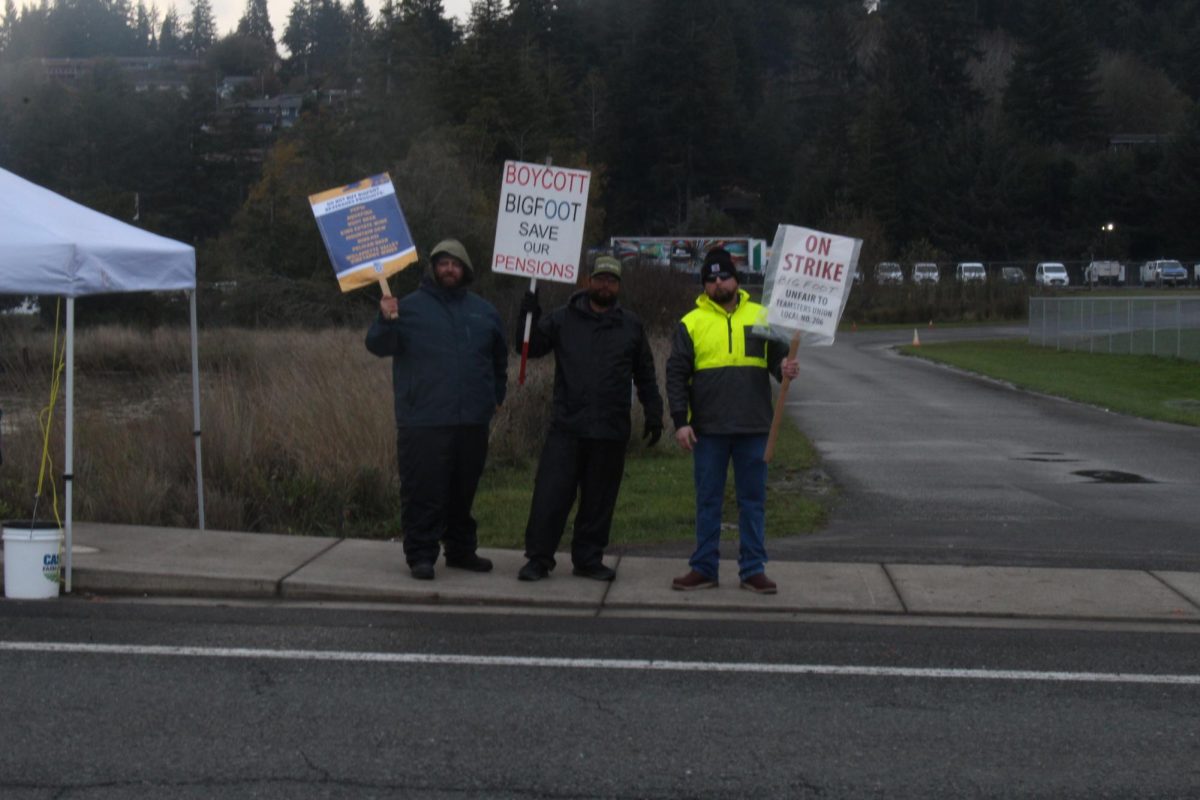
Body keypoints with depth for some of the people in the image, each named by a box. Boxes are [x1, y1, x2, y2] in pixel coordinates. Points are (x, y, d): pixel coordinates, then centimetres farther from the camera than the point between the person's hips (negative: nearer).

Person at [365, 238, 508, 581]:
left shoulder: (483, 311, 15)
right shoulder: (410, 307, 2)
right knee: (423, 492, -5)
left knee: (463, 492, 14)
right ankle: (421, 555, 2)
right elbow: (378, 347, -6)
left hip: (473, 421, 4)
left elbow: (499, 358, 27)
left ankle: (461, 550, 25)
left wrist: (497, 395, 20)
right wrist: (386, 321, -25)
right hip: (423, 421, -4)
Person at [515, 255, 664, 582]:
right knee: (550, 495, -5)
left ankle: (588, 559, 18)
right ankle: (538, 559, 3)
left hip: (611, 432, 2)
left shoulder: (631, 326, 13)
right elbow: (530, 347, 6)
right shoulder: (563, 319, 8)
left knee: (599, 500, 7)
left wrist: (653, 416, 12)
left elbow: (645, 377, 18)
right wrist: (529, 318, -10)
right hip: (566, 428, -2)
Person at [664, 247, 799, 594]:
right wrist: (680, 421, -6)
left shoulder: (760, 316, 6)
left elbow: (777, 357, 12)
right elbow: (676, 374, 2)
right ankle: (704, 568, 15)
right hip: (708, 428, -1)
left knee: (753, 499, 6)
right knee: (708, 500, 7)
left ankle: (753, 569, 13)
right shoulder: (691, 323, 3)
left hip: (753, 426, 1)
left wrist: (785, 368, -12)